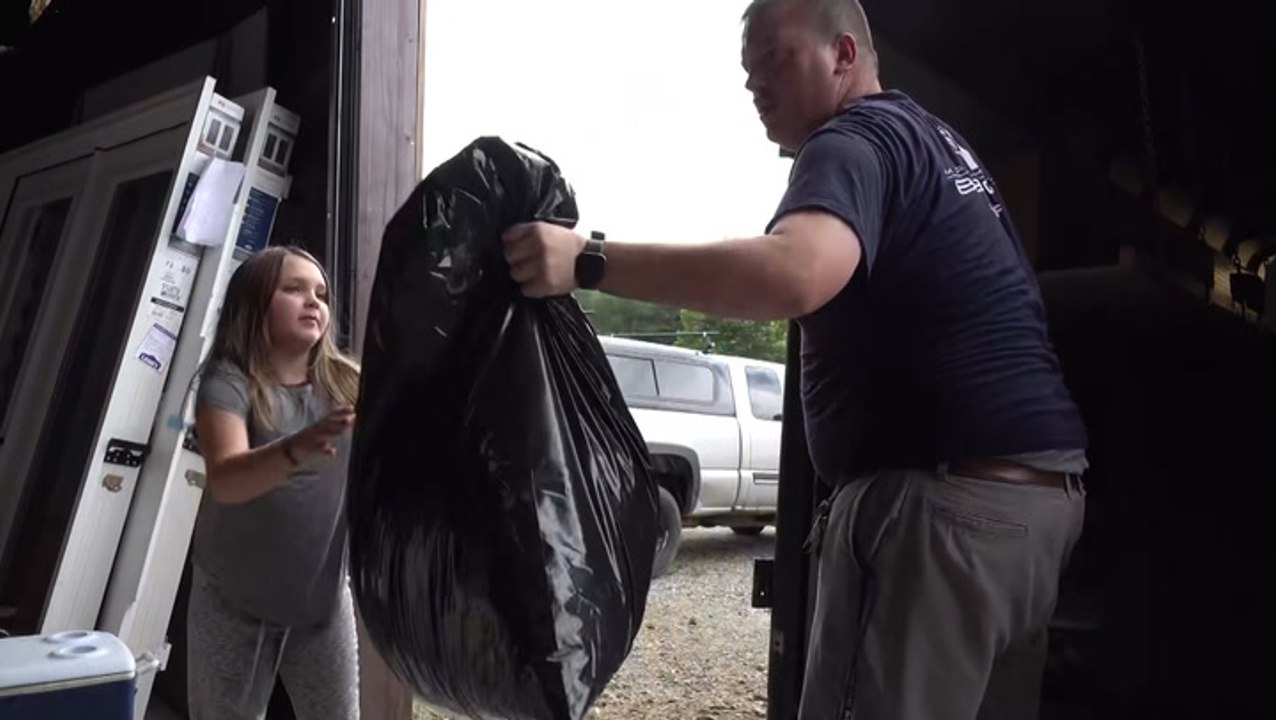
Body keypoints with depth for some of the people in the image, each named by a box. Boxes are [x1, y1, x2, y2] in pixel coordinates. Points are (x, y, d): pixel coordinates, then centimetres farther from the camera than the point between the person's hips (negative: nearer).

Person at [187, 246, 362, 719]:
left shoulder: (347, 383, -3)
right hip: (233, 602, -2)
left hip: (324, 598, 3)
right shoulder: (229, 381, -14)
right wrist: (297, 449, -50)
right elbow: (225, 480, -31)